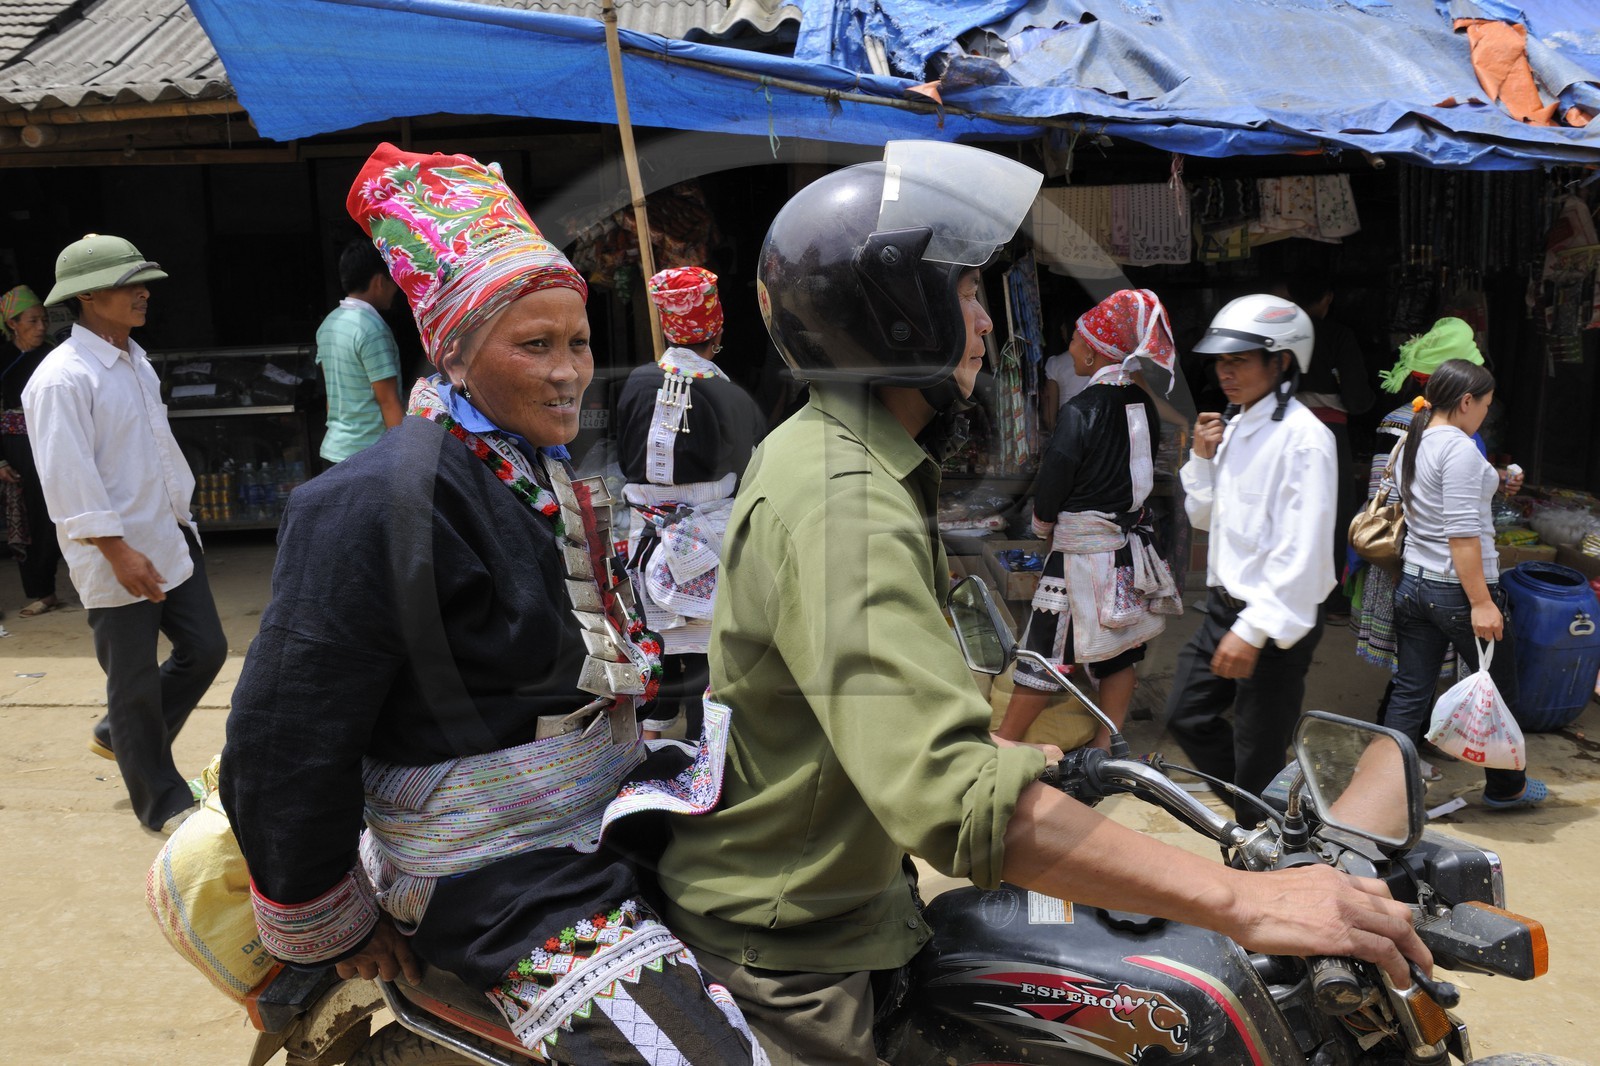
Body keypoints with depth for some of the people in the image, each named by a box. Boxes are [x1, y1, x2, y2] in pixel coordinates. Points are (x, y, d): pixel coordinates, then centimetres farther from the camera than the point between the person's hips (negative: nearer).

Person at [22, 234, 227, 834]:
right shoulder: (61, 379, -17)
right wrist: (119, 551, -21)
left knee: (205, 650, 13)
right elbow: (69, 480, -20)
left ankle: (119, 735, 35)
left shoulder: (135, 362, 11)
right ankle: (162, 801, 21)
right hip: (116, 560, -8)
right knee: (135, 682, 5)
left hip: (170, 542, 8)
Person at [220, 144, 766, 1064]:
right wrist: (332, 925, -8)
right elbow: (284, 739, -18)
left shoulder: (554, 479, 10)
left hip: (614, 818, 9)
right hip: (505, 881, -9)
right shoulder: (379, 504, -20)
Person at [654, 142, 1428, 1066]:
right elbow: (956, 796, -40)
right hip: (786, 951, -10)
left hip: (848, 887, 10)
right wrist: (1241, 901, -38)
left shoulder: (831, 454, 8)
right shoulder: (843, 505, -29)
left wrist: (1014, 753, 18)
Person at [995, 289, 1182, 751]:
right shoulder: (1143, 405, 3)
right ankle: (1106, 743, 20)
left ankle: (1002, 743, 11)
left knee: (1046, 648, 1)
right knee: (1122, 647, 12)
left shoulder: (1080, 411, -18)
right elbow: (1143, 471, 12)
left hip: (1083, 549, -7)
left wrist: (1043, 523, 6)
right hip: (1134, 544, 7)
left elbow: (1052, 481, -13)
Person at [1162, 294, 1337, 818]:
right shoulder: (1232, 427, 9)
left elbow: (1302, 549, -23)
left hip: (1276, 622, -9)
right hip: (1225, 606, 9)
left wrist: (1254, 629, -27)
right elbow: (1204, 517, 18)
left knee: (1257, 758, 0)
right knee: (1186, 715, 17)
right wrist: (1202, 458, 1)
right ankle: (1253, 811, 35)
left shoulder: (1303, 437, -17)